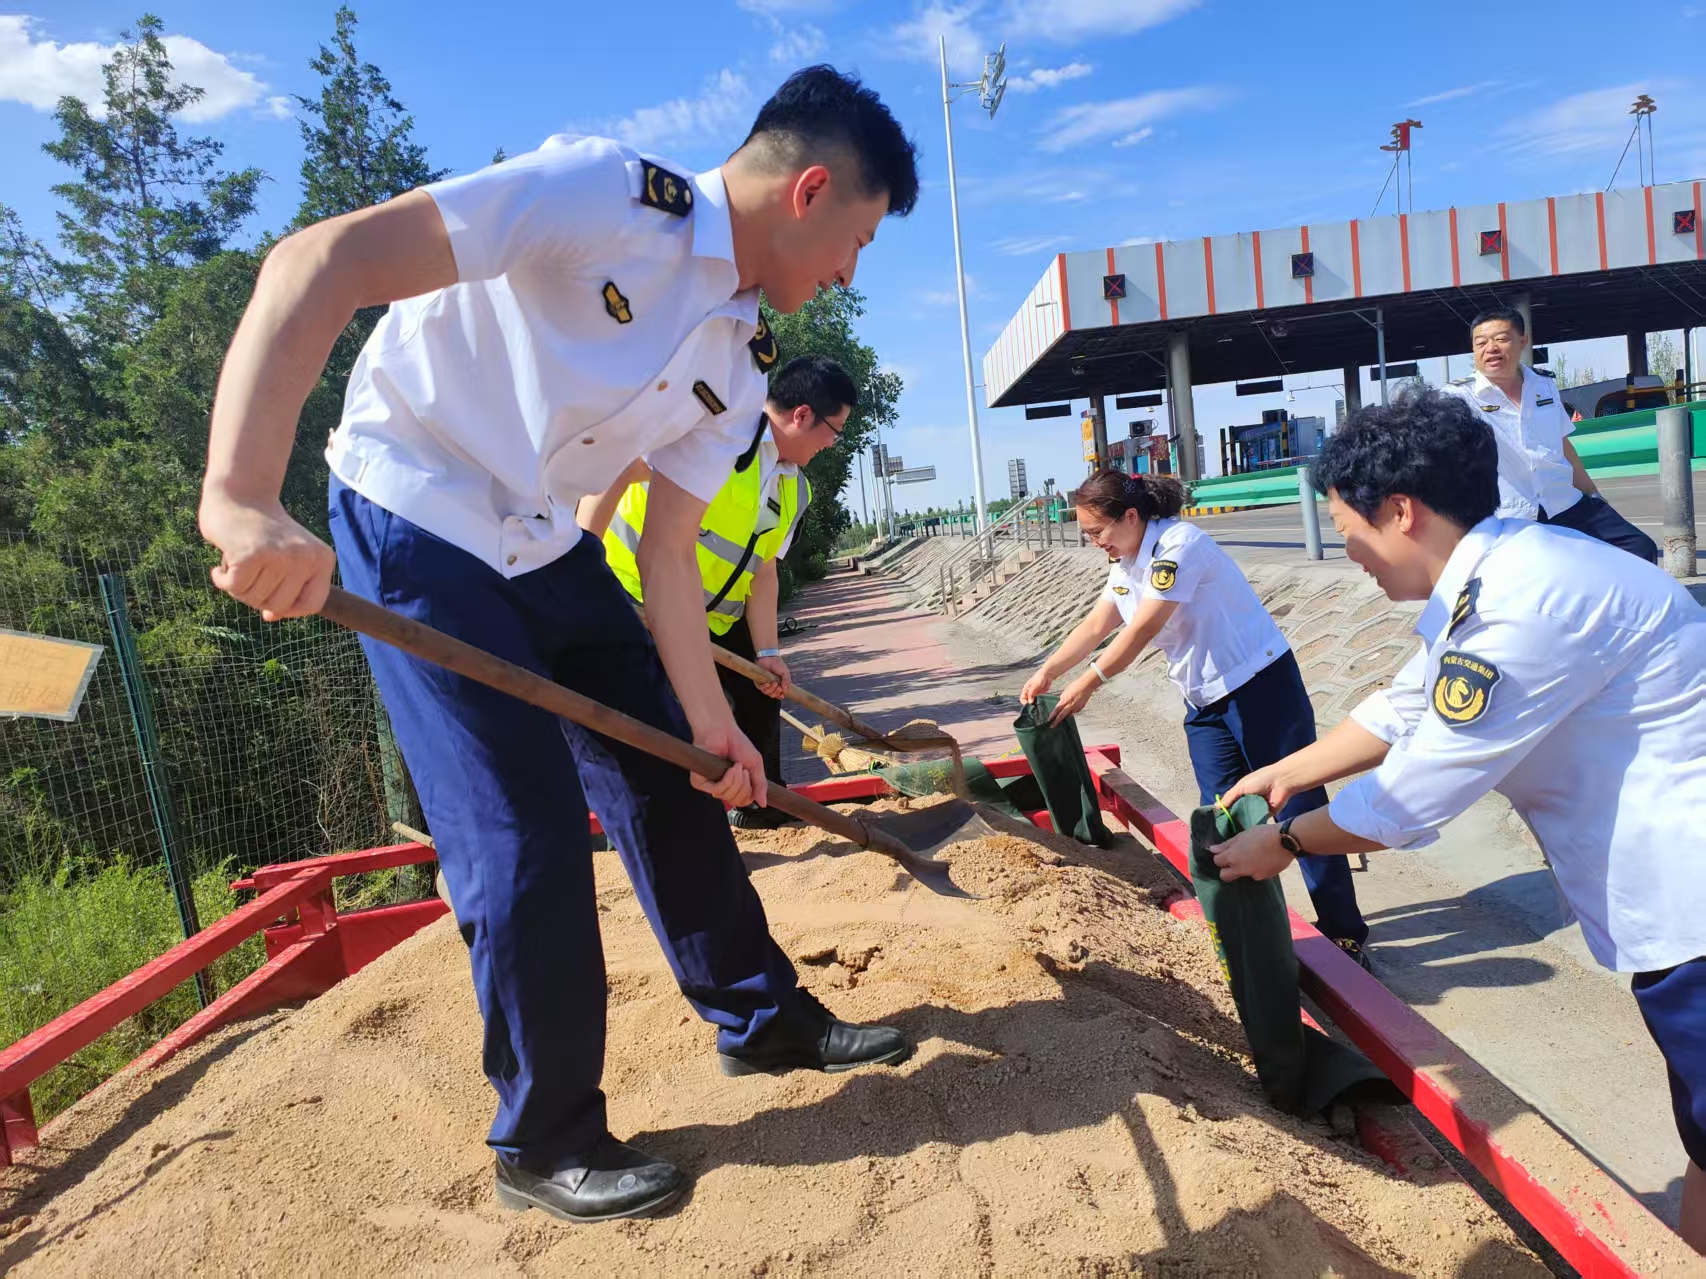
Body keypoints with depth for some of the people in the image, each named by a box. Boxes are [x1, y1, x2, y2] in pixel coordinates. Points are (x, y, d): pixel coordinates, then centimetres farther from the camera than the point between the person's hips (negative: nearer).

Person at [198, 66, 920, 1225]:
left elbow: (668, 552, 3)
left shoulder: (741, 365, 0)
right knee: (529, 836, -9)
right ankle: (544, 1140, 13)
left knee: (673, 784, 9)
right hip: (414, 527, -7)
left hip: (550, 549, 7)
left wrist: (710, 722, 0)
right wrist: (243, 498, -40)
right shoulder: (603, 191, -22)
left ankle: (764, 1019, 28)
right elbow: (321, 261, -30)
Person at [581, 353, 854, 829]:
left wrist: (767, 651, -3)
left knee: (761, 687, 14)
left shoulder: (795, 491, 3)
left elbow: (762, 571, 5)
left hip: (715, 613, 9)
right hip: (638, 592, -9)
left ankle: (758, 803, 30)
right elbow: (614, 468, -30)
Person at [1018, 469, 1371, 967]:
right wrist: (1047, 673, 6)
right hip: (1206, 701, 9)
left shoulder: (1178, 545, -21)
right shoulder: (1126, 563, 7)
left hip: (1260, 686, -9)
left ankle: (1346, 935, 11)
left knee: (1298, 809, 0)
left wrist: (1088, 683, -21)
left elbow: (1142, 630, -25)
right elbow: (1095, 627, 12)